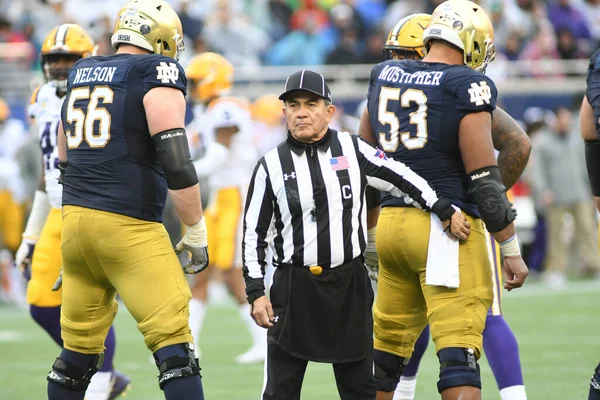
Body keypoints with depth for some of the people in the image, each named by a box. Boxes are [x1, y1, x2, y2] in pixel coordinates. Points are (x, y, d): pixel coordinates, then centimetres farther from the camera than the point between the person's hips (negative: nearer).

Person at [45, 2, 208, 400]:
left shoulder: (81, 75, 17)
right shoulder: (157, 75, -5)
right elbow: (176, 162, -13)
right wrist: (196, 232, -5)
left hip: (74, 218, 7)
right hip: (128, 228, -7)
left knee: (79, 350, 13)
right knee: (174, 344, -7)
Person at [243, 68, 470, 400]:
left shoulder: (352, 150, 2)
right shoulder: (272, 165, 0)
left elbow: (402, 179, 8)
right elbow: (254, 234, 2)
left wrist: (445, 212, 5)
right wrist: (256, 293, -3)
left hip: (349, 285, 1)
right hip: (294, 285, -1)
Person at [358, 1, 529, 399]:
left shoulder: (385, 76, 10)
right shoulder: (468, 86, -9)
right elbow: (484, 177, -11)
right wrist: (512, 250, -6)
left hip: (392, 223, 6)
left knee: (388, 346, 17)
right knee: (459, 354, -9)